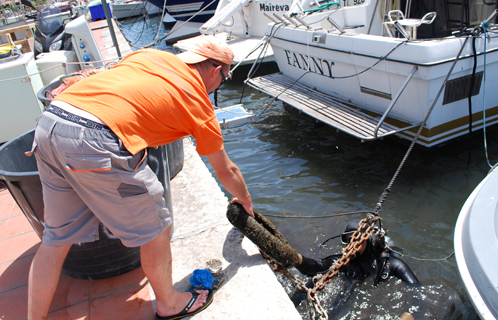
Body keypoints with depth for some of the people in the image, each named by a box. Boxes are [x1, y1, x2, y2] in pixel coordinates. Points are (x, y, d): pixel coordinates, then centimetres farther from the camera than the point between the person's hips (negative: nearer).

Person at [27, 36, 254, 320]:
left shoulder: (148, 55, 23)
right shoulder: (198, 102, 10)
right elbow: (226, 172, 21)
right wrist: (245, 200, 39)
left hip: (49, 120, 8)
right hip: (96, 140, -7)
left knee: (58, 236, 22)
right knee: (155, 227, 13)